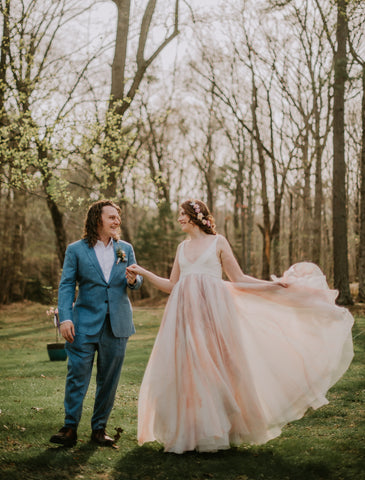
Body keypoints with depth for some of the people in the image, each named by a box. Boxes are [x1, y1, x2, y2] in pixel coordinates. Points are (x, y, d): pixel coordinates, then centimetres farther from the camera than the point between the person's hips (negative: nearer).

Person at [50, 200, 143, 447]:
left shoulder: (126, 249, 11)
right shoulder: (76, 250, 2)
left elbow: (136, 282, 13)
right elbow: (66, 285, -1)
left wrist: (133, 280, -12)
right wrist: (65, 318, -12)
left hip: (117, 324, 3)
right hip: (85, 323, -3)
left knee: (109, 378, 7)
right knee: (77, 375, -6)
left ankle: (99, 427, 18)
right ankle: (70, 428, 3)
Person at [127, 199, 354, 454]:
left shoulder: (218, 242, 4)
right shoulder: (182, 247, 16)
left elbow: (238, 279, 4)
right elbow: (172, 285, 17)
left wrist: (273, 284, -3)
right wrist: (143, 272, 13)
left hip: (213, 311, -4)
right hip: (186, 314, 4)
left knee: (214, 365, -3)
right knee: (185, 370, 0)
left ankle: (216, 431, 9)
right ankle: (189, 431, 10)